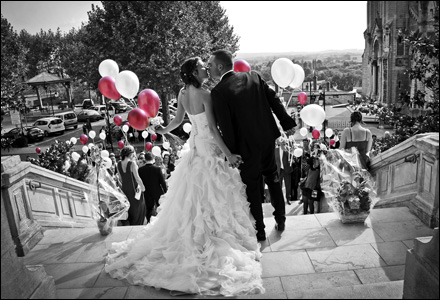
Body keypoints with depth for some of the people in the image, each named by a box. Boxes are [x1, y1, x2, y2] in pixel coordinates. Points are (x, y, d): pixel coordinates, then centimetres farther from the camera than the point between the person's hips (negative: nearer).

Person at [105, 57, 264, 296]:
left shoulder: (183, 93, 1)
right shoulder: (205, 95, -20)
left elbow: (178, 119, 11)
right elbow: (212, 128, -23)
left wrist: (164, 130, 32)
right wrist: (228, 154, -20)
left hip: (195, 146, 7)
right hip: (210, 148, -7)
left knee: (192, 195, 19)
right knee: (213, 196, 4)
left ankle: (193, 237, 34)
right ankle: (216, 238, 17)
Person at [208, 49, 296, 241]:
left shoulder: (218, 91, -14)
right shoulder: (253, 76, 2)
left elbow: (225, 126, -16)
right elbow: (274, 100, 3)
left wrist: (231, 153, -8)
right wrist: (287, 123, 9)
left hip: (247, 145, -5)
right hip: (268, 138, 6)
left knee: (252, 186, 11)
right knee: (272, 178, 22)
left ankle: (259, 231, 24)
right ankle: (280, 221, 36)